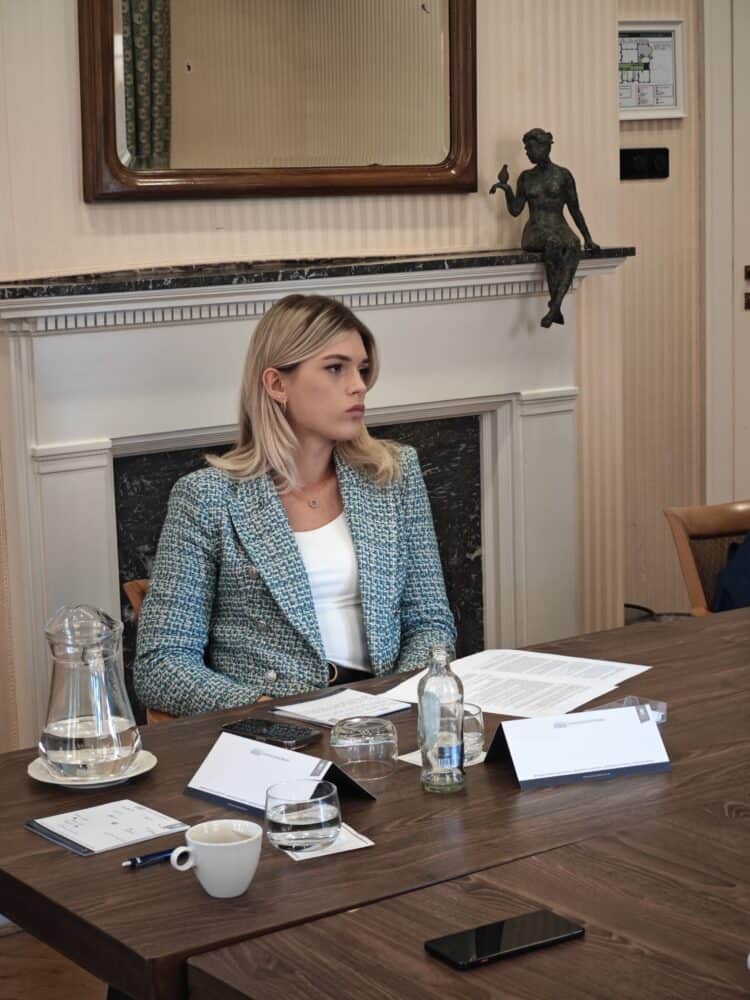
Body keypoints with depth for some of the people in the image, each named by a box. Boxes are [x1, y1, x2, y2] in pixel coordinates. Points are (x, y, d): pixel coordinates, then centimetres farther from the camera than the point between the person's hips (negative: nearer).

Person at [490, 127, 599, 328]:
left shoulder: (563, 175, 6)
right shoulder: (526, 177, 14)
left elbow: (574, 209, 9)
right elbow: (515, 210, 11)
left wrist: (588, 238, 6)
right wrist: (506, 188, -4)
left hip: (560, 228, 0)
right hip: (535, 232, 0)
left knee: (572, 246, -39)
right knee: (553, 243, -38)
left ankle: (554, 306, -47)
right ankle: (556, 308, -38)